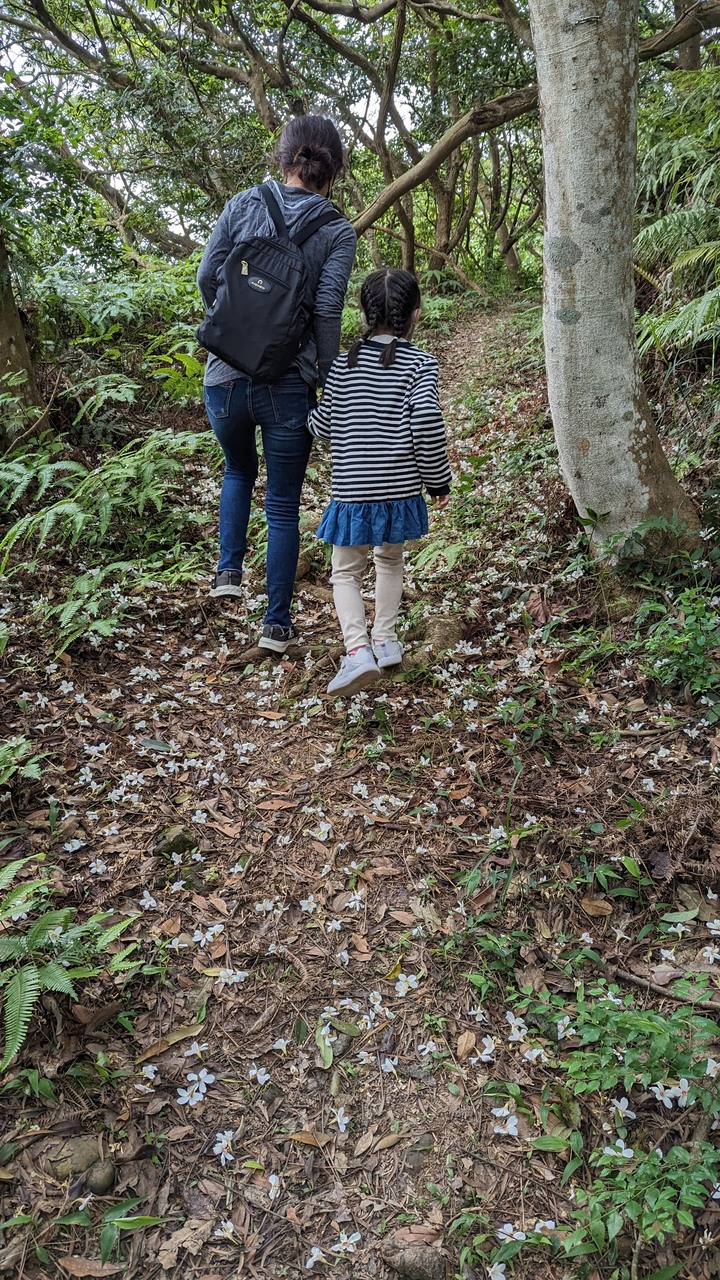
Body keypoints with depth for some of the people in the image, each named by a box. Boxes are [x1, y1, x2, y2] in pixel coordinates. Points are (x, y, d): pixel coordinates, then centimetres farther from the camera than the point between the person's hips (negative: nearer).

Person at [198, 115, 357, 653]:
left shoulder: (244, 204, 2)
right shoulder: (338, 232, -4)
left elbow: (207, 277, 2)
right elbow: (327, 312, -12)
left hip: (226, 376, 2)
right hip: (288, 384, -2)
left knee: (238, 470, 31)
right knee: (283, 505, 9)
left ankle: (229, 570, 21)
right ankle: (278, 623, 16)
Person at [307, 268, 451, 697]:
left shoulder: (344, 365, -1)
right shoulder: (421, 364, -6)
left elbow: (325, 425, 4)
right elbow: (428, 425, -17)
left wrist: (309, 414, 28)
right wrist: (439, 481, -5)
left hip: (353, 491, -1)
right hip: (400, 489, 1)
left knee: (346, 571, 10)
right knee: (391, 559, 24)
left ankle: (358, 650, -10)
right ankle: (386, 641, 31)